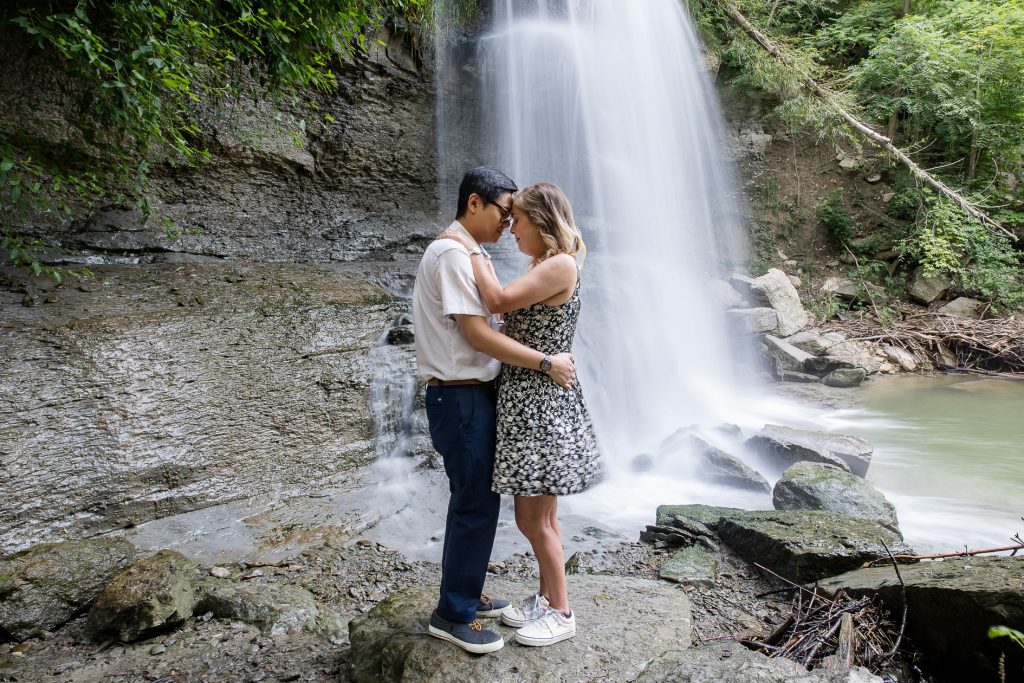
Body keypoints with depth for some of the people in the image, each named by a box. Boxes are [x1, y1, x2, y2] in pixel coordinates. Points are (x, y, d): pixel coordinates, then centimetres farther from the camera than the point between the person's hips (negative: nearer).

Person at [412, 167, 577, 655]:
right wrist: (545, 363, -18)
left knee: (477, 500, 17)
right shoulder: (452, 254, -16)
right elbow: (477, 334, -21)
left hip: (474, 394, 10)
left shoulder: (467, 254, 16)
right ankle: (453, 614, 15)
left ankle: (465, 594, 33)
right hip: (460, 397, -10)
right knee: (475, 505, -1)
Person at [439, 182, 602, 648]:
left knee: (535, 519, 2)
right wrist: (485, 266, 17)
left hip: (540, 403, -10)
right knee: (537, 516, 19)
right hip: (525, 399, 10)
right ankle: (547, 598, 35)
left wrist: (469, 249, -11)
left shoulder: (561, 265, -14)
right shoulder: (542, 267, 16)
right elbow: (512, 313, 13)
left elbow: (500, 302, -22)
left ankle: (561, 614, 20)